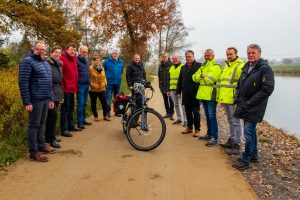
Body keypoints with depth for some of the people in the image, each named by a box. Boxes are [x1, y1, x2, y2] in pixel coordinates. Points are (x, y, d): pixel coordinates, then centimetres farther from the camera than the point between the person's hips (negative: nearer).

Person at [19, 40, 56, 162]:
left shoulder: (45, 62, 16)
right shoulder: (27, 61, -9)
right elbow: (23, 83, -15)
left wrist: (51, 98, 17)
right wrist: (27, 102, -19)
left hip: (45, 99, 8)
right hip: (35, 100, -8)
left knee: (40, 124, 16)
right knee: (34, 125, -2)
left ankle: (41, 146, 28)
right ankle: (33, 153, 5)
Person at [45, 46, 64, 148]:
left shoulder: (59, 65, 17)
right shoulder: (47, 63, -9)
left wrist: (61, 95, 21)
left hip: (57, 94, 8)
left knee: (50, 116, 13)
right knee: (53, 113, -12)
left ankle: (48, 137, 23)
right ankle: (52, 139, -2)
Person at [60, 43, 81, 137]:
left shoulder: (74, 59, 14)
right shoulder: (63, 58, -13)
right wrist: (62, 85, -21)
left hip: (72, 88, 9)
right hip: (66, 88, -9)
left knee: (71, 108, 18)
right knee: (65, 109, -3)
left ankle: (71, 126, 32)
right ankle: (64, 130, 4)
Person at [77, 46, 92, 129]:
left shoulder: (87, 60, 15)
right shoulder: (77, 60, -9)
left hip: (86, 84, 7)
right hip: (80, 84, -7)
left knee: (84, 103, 13)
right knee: (80, 103, -5)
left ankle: (83, 120, 23)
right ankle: (80, 122, 0)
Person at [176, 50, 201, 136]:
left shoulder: (199, 66, -2)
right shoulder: (183, 67, 16)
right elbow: (180, 80, 18)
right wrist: (178, 91, 14)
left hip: (195, 93, -5)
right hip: (186, 93, 5)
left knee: (196, 112, 2)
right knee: (188, 112, 11)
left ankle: (197, 129, 11)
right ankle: (189, 127, 23)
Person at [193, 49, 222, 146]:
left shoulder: (216, 66, -7)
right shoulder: (203, 66, 18)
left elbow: (210, 79, -21)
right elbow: (195, 77, 7)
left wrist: (202, 75, -5)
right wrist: (201, 76, -13)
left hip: (211, 95, -8)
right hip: (203, 95, 8)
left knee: (212, 116, -7)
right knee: (207, 116, 15)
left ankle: (214, 138, -3)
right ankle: (209, 134, 26)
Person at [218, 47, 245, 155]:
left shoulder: (240, 66, -12)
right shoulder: (227, 66, 18)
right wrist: (221, 98, 22)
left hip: (233, 100, -9)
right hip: (226, 99, 9)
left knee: (236, 122, -3)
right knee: (231, 121, 18)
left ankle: (237, 145, 4)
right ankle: (232, 140, 31)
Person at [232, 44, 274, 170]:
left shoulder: (265, 69, -13)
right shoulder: (246, 67, 12)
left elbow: (267, 89, -19)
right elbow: (240, 84, 21)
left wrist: (249, 103, -18)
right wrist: (238, 98, 7)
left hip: (254, 108, -8)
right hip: (245, 106, 8)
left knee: (248, 132, -6)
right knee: (251, 131, 17)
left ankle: (246, 160, 6)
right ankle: (254, 155, 31)